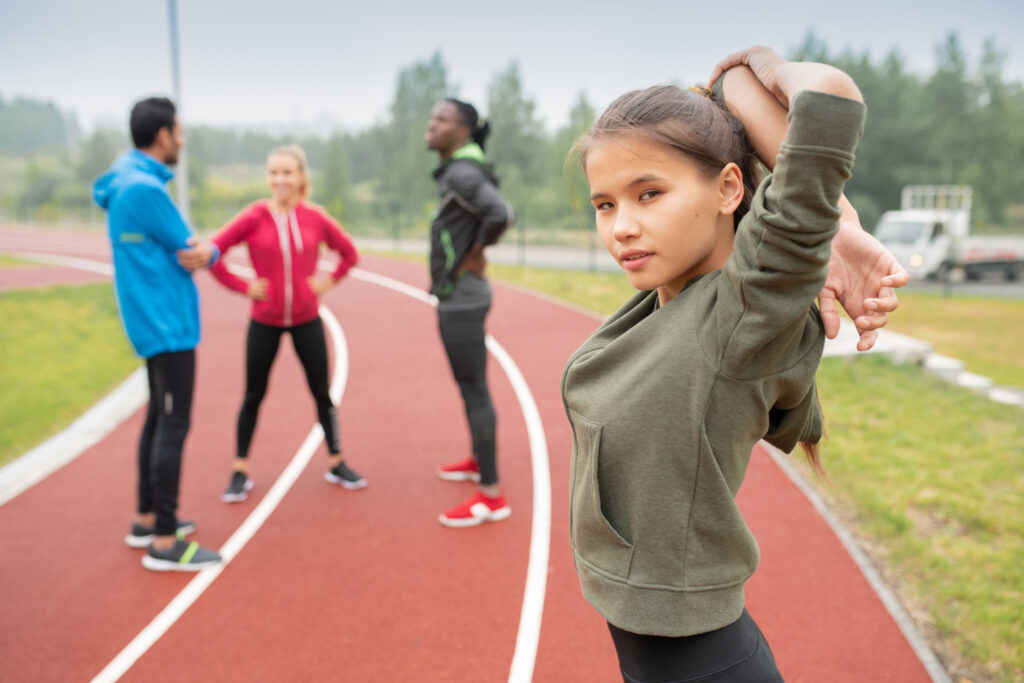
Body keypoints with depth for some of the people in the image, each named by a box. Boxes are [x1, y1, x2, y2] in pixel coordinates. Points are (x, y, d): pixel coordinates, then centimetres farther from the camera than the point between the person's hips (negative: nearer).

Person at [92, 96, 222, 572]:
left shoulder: (128, 181, 13)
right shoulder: (144, 188, -18)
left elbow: (177, 247, 11)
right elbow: (187, 249, -15)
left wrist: (201, 251, -7)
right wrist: (204, 252, 5)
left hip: (154, 322, 10)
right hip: (167, 324, -10)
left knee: (159, 420, 17)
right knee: (174, 425, -5)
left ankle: (147, 519, 28)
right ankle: (164, 541, 2)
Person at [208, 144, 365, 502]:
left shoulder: (315, 218, -4)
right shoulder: (253, 217, -10)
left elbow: (349, 253, 8)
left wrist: (328, 280, -3)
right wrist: (242, 287, -12)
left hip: (307, 320, 1)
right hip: (264, 322, -1)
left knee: (321, 392, 8)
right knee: (254, 395, 8)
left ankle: (336, 463, 23)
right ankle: (240, 471, 21)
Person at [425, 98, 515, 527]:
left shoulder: (462, 173, -18)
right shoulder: (455, 173, 12)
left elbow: (501, 214, -33)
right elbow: (491, 212, 27)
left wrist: (475, 254, -17)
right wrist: (473, 250, 12)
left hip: (461, 300, -10)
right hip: (457, 296, 10)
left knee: (474, 391, -5)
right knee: (469, 386, 21)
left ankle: (491, 496, 4)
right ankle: (478, 462, 39)